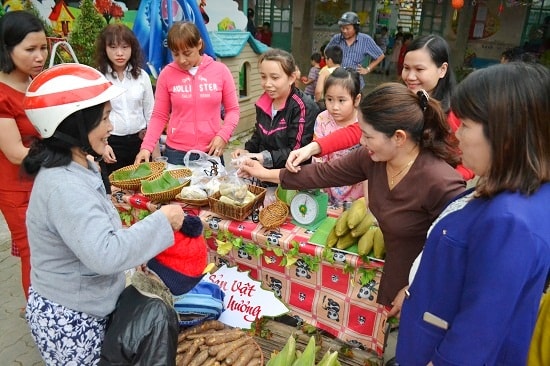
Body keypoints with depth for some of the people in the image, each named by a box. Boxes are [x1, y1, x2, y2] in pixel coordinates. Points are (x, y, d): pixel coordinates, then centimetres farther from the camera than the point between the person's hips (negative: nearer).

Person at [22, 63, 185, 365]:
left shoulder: (76, 167, 1)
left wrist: (136, 247, 3)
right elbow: (105, 255, -37)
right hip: (69, 320, -9)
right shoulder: (64, 186, -31)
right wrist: (161, 220, -27)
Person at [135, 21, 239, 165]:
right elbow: (159, 116, 3)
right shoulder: (167, 74, -2)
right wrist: (146, 147, -10)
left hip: (211, 152, 0)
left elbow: (232, 109, 5)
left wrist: (223, 135, -11)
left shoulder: (220, 70, -2)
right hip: (176, 153, 0)